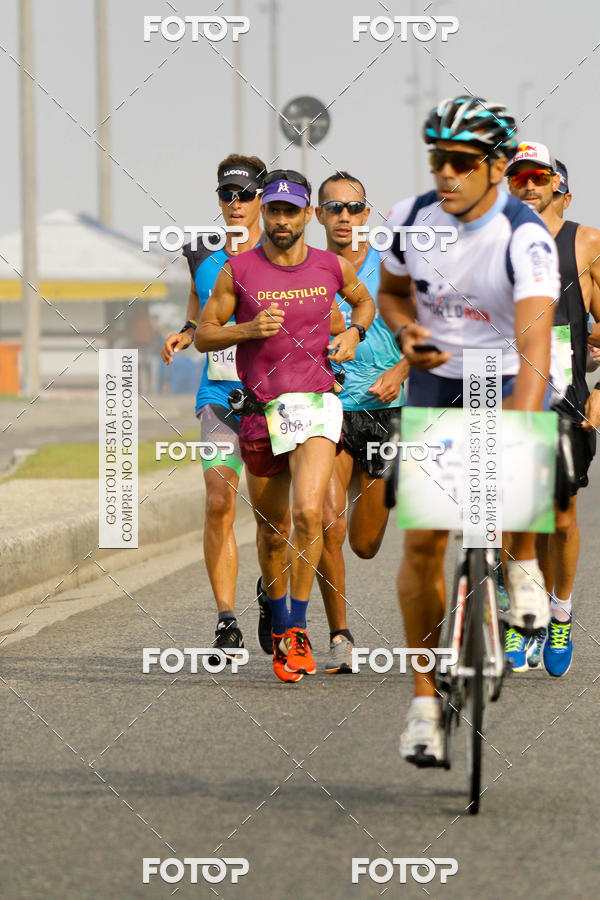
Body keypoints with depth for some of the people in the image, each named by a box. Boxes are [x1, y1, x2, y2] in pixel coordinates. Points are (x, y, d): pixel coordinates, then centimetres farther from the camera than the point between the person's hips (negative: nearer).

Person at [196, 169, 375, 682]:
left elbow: (365, 301, 26)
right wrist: (249, 329, -13)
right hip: (261, 409, 1)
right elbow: (204, 335, 4)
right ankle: (279, 628, 30)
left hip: (317, 404, -1)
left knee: (309, 513, -20)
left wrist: (354, 333, 5)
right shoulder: (238, 271, -1)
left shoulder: (334, 268, 4)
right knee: (272, 528, 10)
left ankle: (297, 630, -10)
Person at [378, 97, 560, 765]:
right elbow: (391, 291, 12)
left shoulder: (525, 237, -22)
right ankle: (424, 697, -1)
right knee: (422, 537, -9)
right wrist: (405, 331, -11)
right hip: (436, 379, 3)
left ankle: (522, 565, -3)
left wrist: (521, 423, -47)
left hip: (508, 378, -3)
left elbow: (534, 341, -33)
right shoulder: (411, 220, -7)